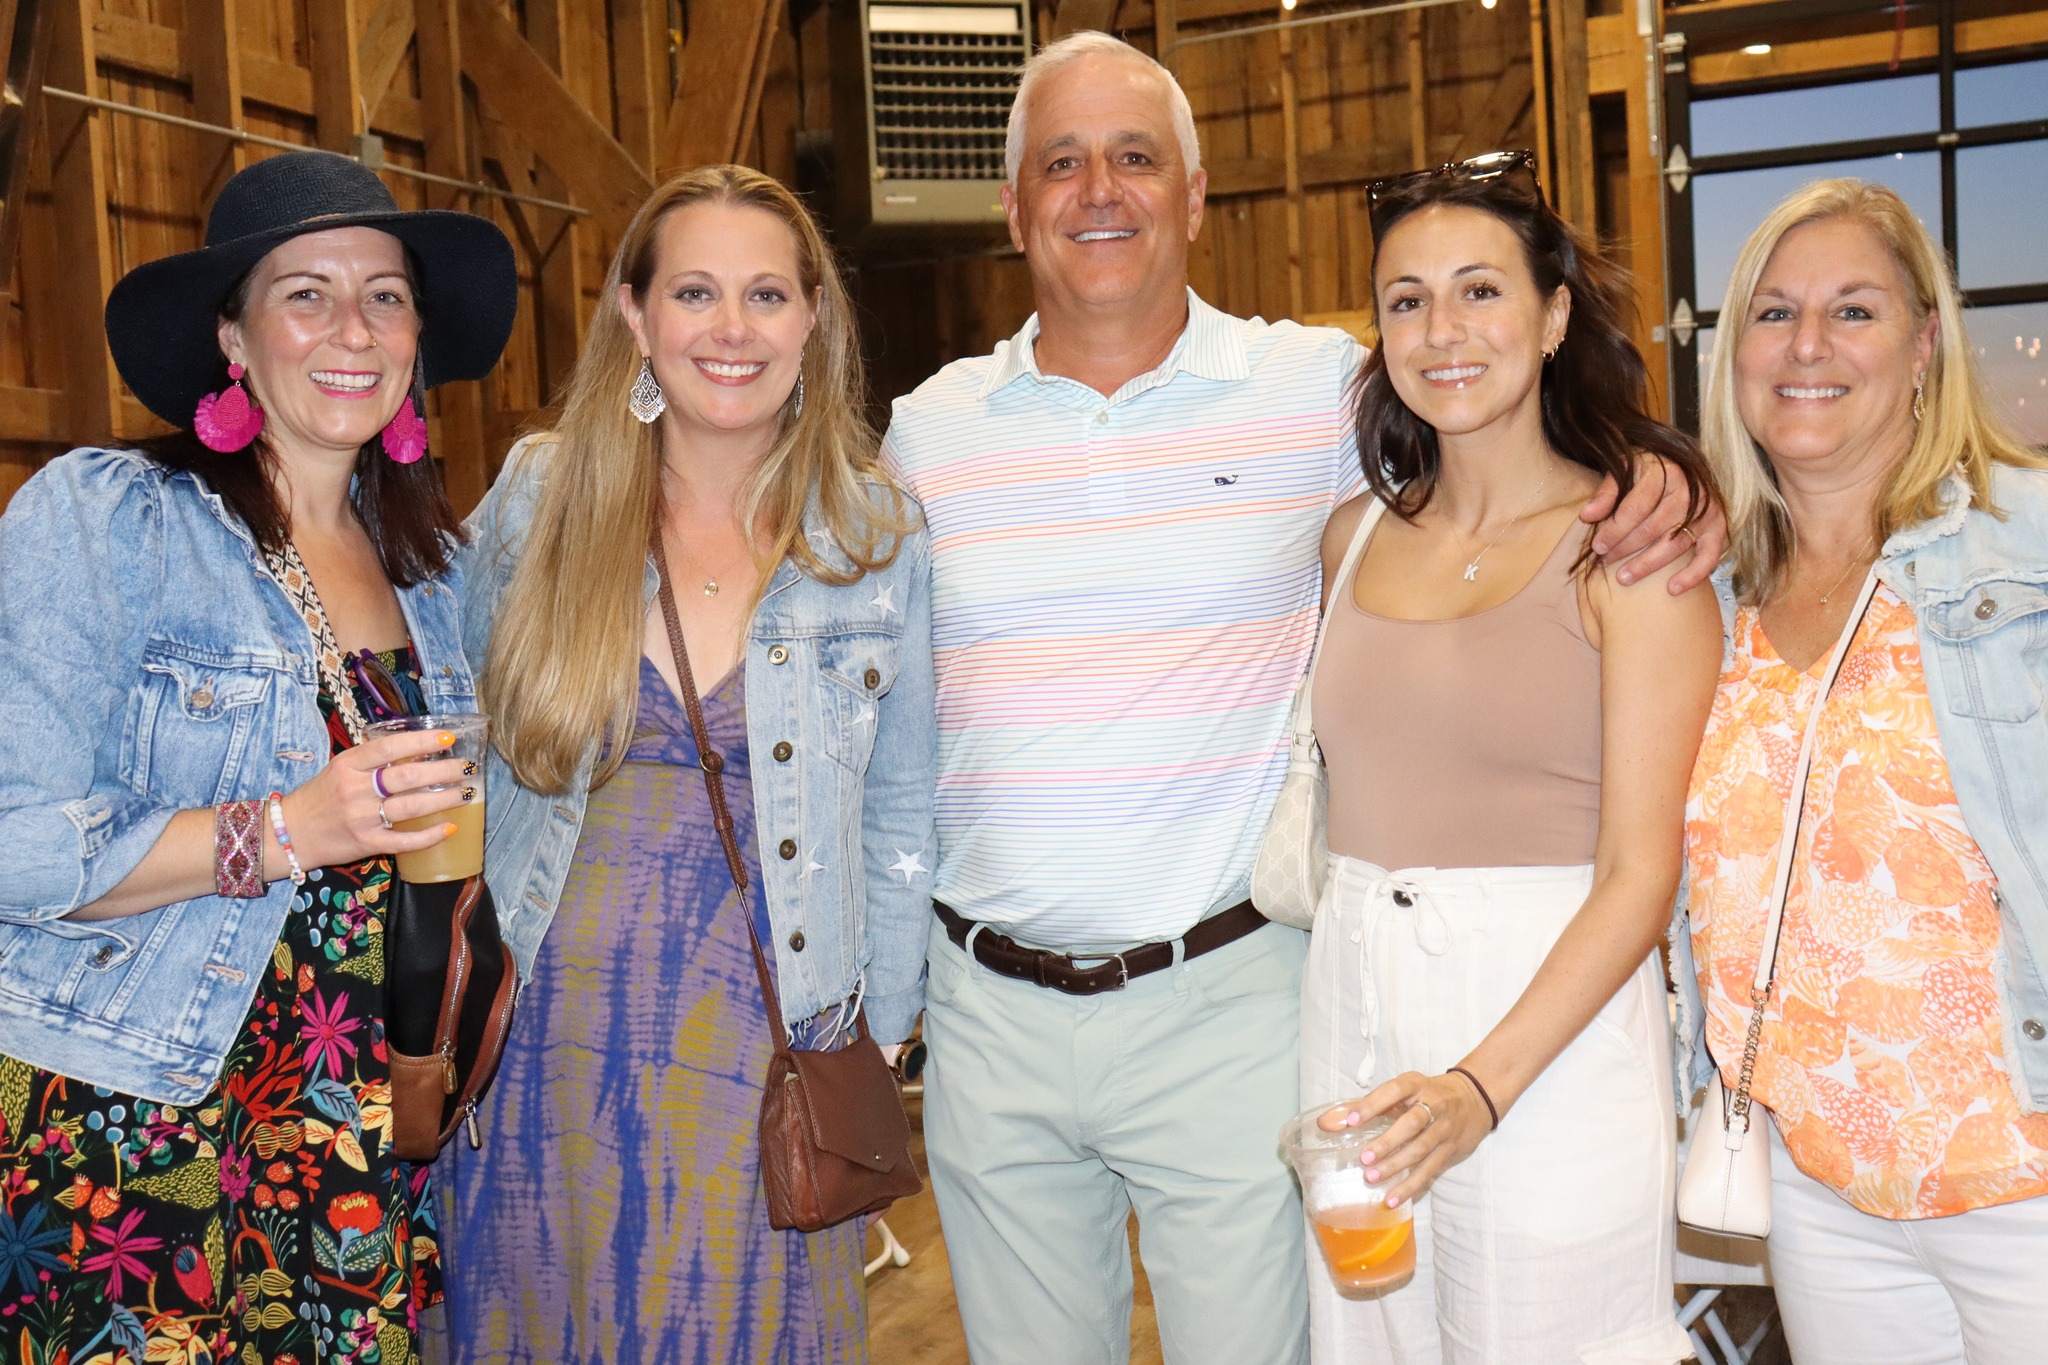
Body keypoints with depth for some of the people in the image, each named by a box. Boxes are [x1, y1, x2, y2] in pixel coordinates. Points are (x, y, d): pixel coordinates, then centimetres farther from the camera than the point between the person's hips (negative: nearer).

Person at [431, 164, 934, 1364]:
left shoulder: (880, 535, -2)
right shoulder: (537, 500, -1)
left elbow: (899, 810, 5)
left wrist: (881, 1036, 4)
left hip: (767, 1051, 0)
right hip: (553, 1035, 1)